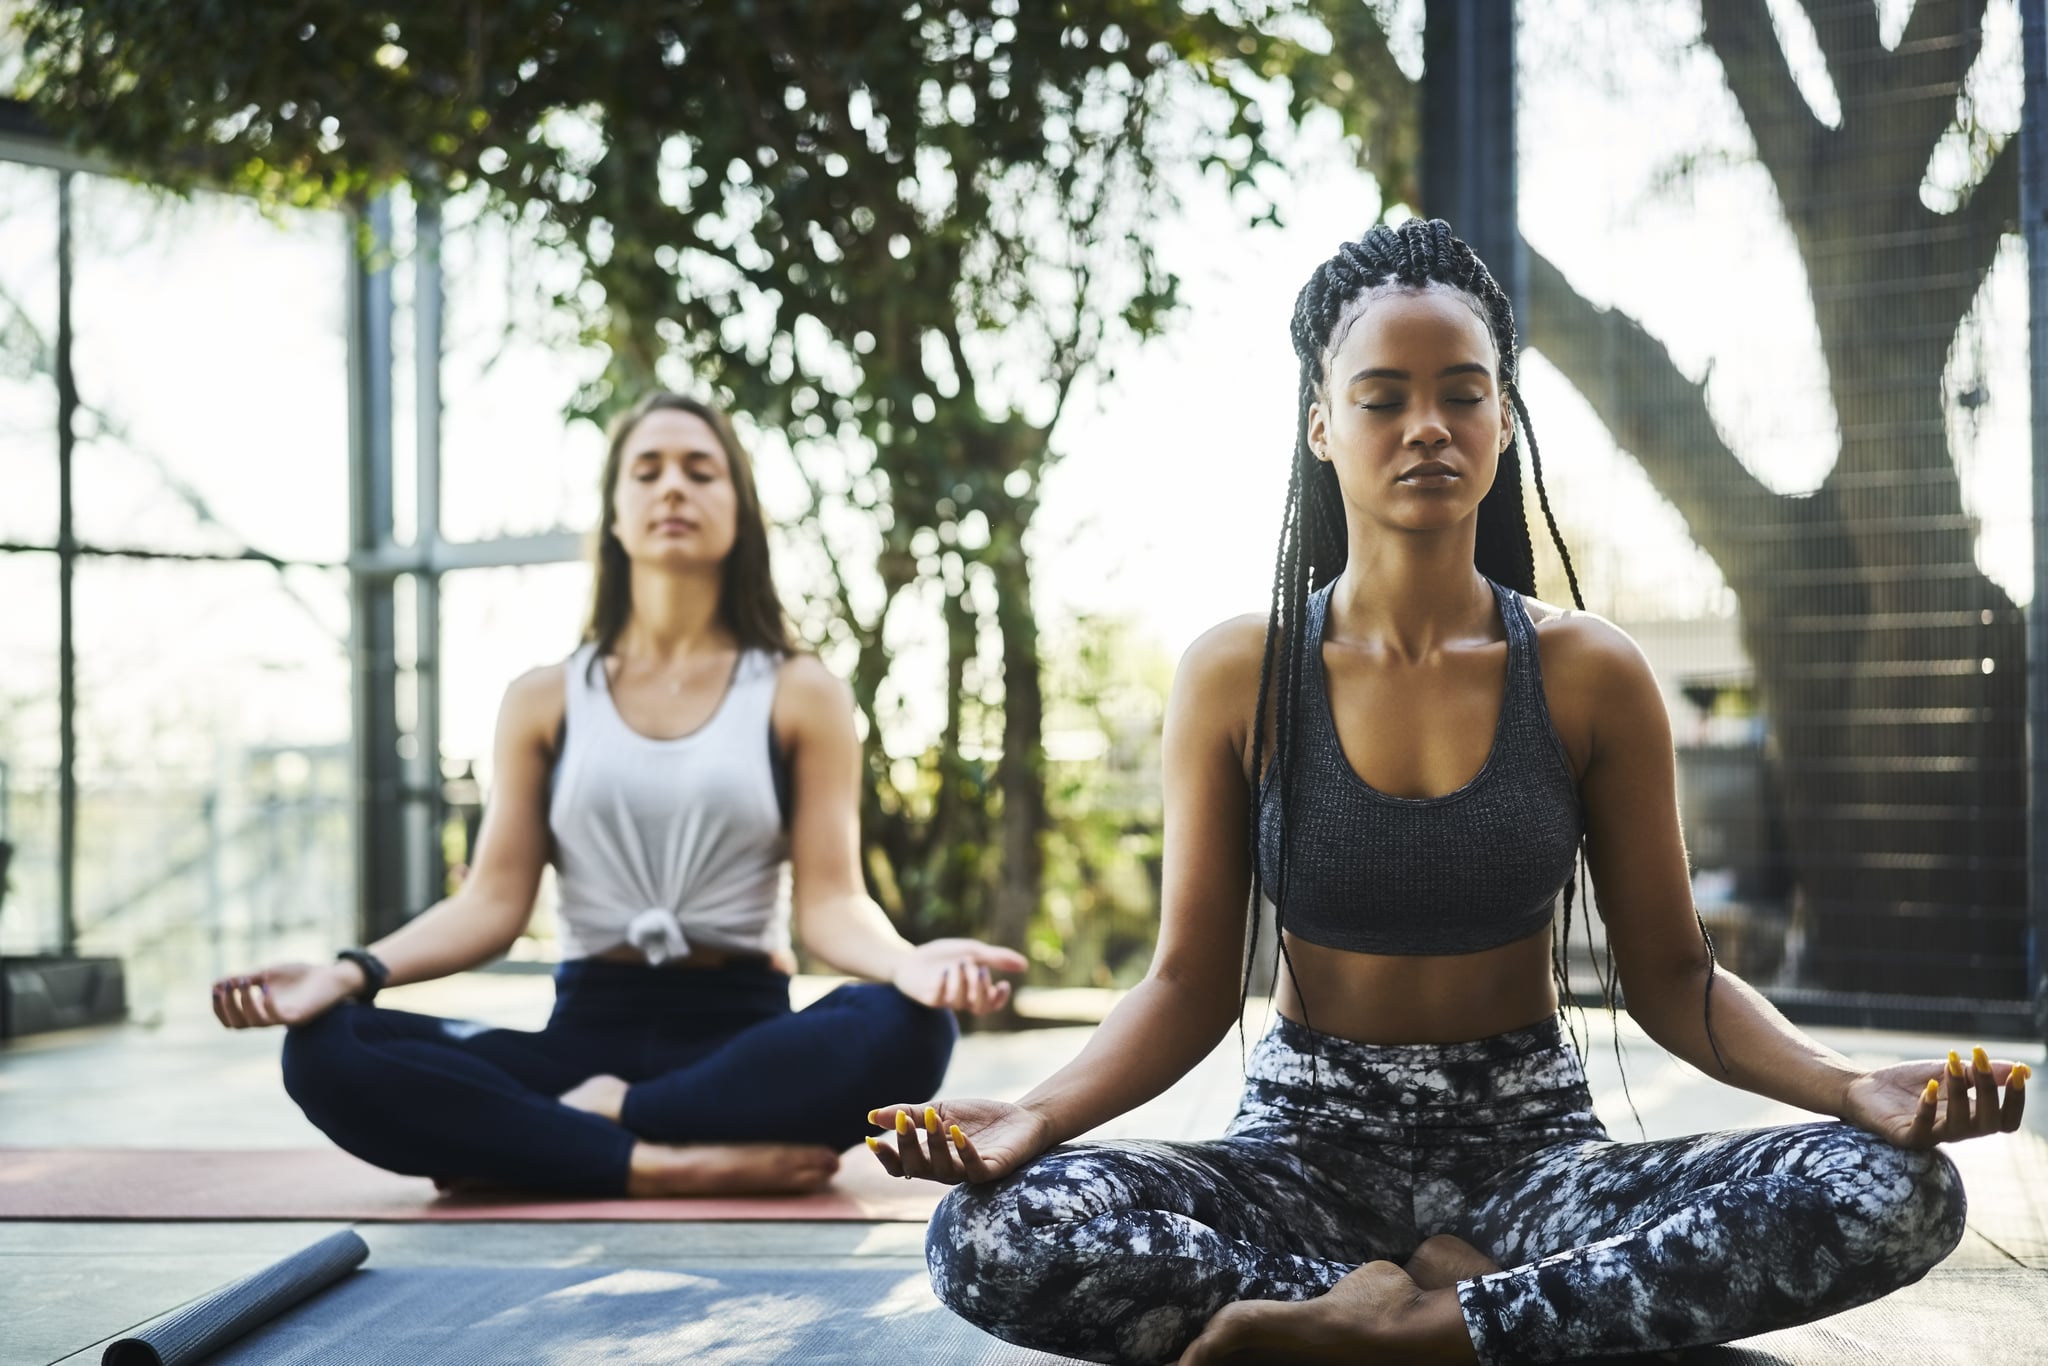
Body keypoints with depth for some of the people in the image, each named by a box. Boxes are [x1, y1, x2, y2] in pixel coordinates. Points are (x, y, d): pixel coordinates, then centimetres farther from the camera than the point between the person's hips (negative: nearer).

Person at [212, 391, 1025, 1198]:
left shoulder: (800, 696, 7)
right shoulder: (545, 702, 12)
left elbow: (829, 902, -2)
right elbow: (493, 901, 5)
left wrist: (907, 961, -26)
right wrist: (353, 972, -14)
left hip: (741, 1034, -1)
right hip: (586, 1031, 1)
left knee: (905, 1029, -35)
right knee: (325, 1051, -25)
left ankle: (561, 1134, -23)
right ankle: (663, 1164, -31)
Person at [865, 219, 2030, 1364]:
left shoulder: (1589, 675, 0)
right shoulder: (1237, 677, -1)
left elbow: (1672, 977, 2)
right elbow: (1191, 984, -1)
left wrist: (1857, 1088, -17)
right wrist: (1038, 1117, -20)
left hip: (1531, 1142, 1)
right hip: (1309, 1140, -1)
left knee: (1903, 1194, -25)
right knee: (991, 1237, -30)